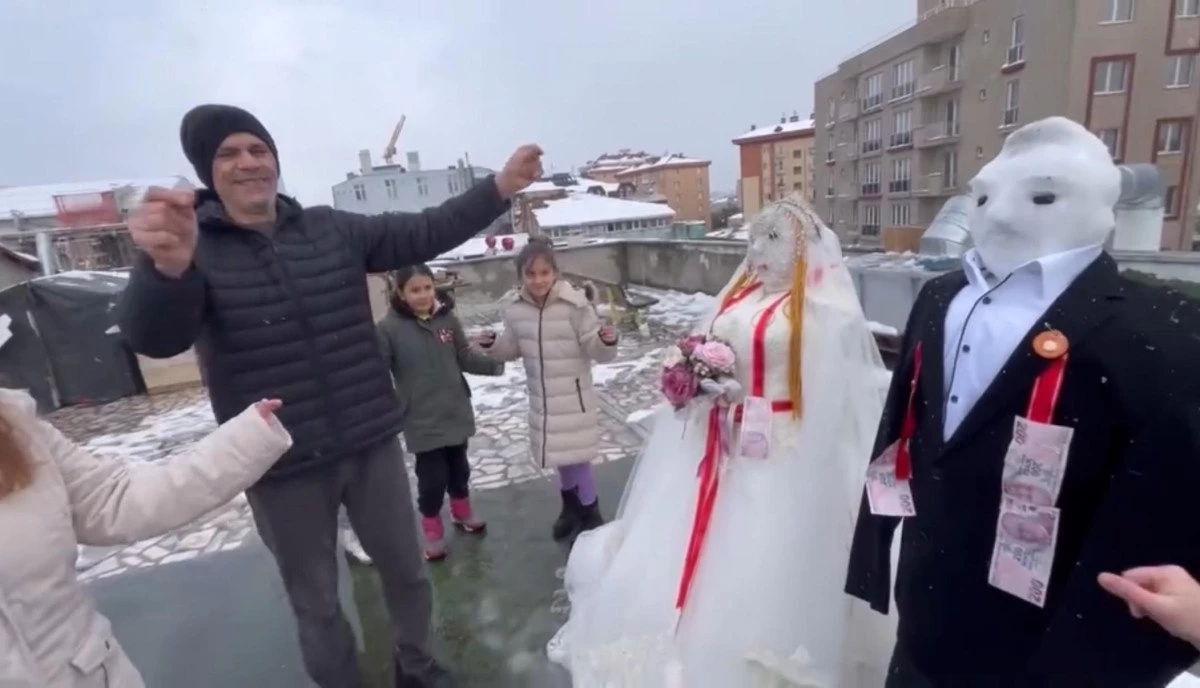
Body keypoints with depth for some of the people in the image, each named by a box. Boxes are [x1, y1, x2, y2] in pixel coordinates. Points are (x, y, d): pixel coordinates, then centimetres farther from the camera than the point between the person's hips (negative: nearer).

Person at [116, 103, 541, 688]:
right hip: (282, 468, -2)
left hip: (372, 446, 3)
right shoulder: (188, 246, -8)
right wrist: (167, 265, -49)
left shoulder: (333, 230, 1)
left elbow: (426, 232, -5)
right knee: (316, 605, 18)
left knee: (407, 573, 20)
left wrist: (499, 187, -18)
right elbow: (154, 337, -26)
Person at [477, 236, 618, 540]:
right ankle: (571, 505, 46)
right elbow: (513, 349, 11)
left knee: (576, 456, 1)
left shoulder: (575, 305, -19)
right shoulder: (516, 310, -4)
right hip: (541, 397, 5)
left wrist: (607, 341, -37)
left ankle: (591, 514, 26)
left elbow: (594, 350, -16)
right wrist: (493, 344, -7)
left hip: (573, 395, -5)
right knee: (559, 455, 22)